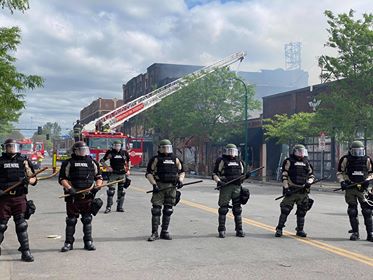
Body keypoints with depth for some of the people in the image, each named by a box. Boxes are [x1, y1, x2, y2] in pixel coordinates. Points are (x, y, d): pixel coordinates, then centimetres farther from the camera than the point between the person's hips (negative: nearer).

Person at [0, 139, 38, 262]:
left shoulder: (24, 161, 9)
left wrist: (28, 180, -13)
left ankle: (25, 251, 3)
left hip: (20, 198, 0)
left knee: (21, 225, -1)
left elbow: (34, 179, 9)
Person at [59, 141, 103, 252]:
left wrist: (98, 185, -1)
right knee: (71, 220, 4)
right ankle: (69, 243, 14)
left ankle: (88, 242, 19)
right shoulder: (68, 163, 2)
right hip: (73, 196, -2)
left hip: (88, 196, 2)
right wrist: (69, 188, -15)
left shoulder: (92, 163, 11)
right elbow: (62, 178, -1)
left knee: (87, 219, 9)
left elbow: (98, 177, 18)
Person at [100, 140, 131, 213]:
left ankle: (119, 207, 14)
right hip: (113, 173, -2)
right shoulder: (110, 152, -2)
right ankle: (108, 207, 0)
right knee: (111, 190, -6)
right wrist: (107, 167, -7)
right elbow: (102, 161, 5)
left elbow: (128, 161, 21)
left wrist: (128, 170, 12)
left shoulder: (125, 152, 3)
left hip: (122, 174, 2)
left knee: (121, 191, 6)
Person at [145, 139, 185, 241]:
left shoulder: (175, 159, 12)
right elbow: (148, 173, -3)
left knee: (168, 210, 7)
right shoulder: (156, 159, 0)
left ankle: (164, 232, 17)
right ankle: (155, 233, -1)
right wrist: (154, 184, -13)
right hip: (159, 187, -4)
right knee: (156, 209, -6)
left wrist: (180, 180, 2)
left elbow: (182, 172, 21)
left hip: (172, 187, 4)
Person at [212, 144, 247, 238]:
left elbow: (242, 174, 23)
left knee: (237, 209, 7)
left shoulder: (239, 162, 17)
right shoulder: (221, 161, 2)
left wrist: (245, 176, 1)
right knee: (223, 209, -2)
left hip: (237, 187, 4)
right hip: (225, 187, -4)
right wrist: (219, 181, -20)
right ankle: (221, 230, 5)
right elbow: (215, 174, -2)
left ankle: (239, 230, 13)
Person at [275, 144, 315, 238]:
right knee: (285, 210, -7)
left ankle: (300, 230, 21)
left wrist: (309, 182, -1)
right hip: (291, 190, -5)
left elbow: (311, 175, 20)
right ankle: (279, 229, 1)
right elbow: (284, 175, -5)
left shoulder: (306, 163, 14)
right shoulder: (289, 161, 0)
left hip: (303, 191, 5)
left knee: (302, 211, 8)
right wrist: (286, 188, -13)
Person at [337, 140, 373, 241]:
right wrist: (342, 182, -8)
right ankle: (355, 232, 14)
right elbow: (339, 173, 7)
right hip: (350, 188, -1)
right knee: (352, 211, 4)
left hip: (363, 188, 1)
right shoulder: (345, 159, 0)